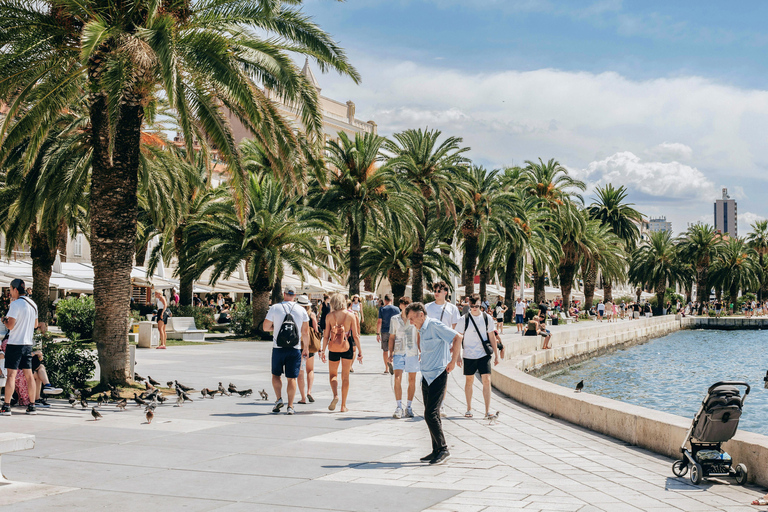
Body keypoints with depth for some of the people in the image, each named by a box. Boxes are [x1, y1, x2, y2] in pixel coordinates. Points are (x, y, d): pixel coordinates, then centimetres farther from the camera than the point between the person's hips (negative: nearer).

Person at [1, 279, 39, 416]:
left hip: (15, 343, -7)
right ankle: (32, 406, 11)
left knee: (11, 375, -6)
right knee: (29, 375, 9)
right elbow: (35, 324, 20)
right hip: (28, 343, 7)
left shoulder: (16, 304, -13)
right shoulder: (33, 304, 10)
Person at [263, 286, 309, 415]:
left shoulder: (275, 308, -3)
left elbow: (265, 327, 1)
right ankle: (290, 407, 3)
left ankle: (279, 399, 1)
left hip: (278, 348, -1)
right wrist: (305, 348, 13)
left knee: (276, 374, 16)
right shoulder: (301, 310, 0)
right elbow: (305, 332, 3)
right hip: (295, 349, 1)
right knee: (291, 378, 4)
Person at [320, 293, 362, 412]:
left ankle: (335, 395, -12)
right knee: (345, 376, 11)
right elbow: (355, 335, -3)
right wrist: (360, 351, 3)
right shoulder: (351, 315, -3)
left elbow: (326, 336, -2)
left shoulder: (329, 316, -4)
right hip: (347, 347, 1)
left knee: (333, 374, 16)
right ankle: (343, 406, 12)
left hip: (333, 347, 0)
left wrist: (323, 351, 6)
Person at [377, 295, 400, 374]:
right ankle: (390, 362, -19)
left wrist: (377, 334, -3)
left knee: (385, 350, 10)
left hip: (384, 332, 0)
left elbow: (379, 322, -7)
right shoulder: (396, 309, 1)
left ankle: (386, 368, 9)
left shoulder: (382, 309, -3)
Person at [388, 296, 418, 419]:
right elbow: (392, 337, 11)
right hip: (399, 352, 0)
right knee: (397, 379, -12)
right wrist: (391, 353, 5)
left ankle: (409, 407, 15)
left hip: (412, 353, 0)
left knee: (412, 380, 5)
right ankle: (399, 407, -7)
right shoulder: (394, 319, 7)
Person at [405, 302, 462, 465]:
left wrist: (453, 362, -14)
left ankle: (443, 449, -4)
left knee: (431, 414, -13)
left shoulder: (435, 325, -12)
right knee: (430, 414, 11)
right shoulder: (422, 330, 15)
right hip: (426, 376, 10)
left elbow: (457, 337, -17)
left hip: (438, 375, -9)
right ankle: (436, 451, 17)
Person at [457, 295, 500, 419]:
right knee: (469, 381, 9)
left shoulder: (487, 318, 2)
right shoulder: (464, 319, -3)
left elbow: (492, 337, 10)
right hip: (469, 355, 0)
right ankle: (469, 409, 22)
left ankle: (488, 411, -6)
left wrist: (496, 355, 10)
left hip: (484, 355, 0)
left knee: (487, 381, -8)